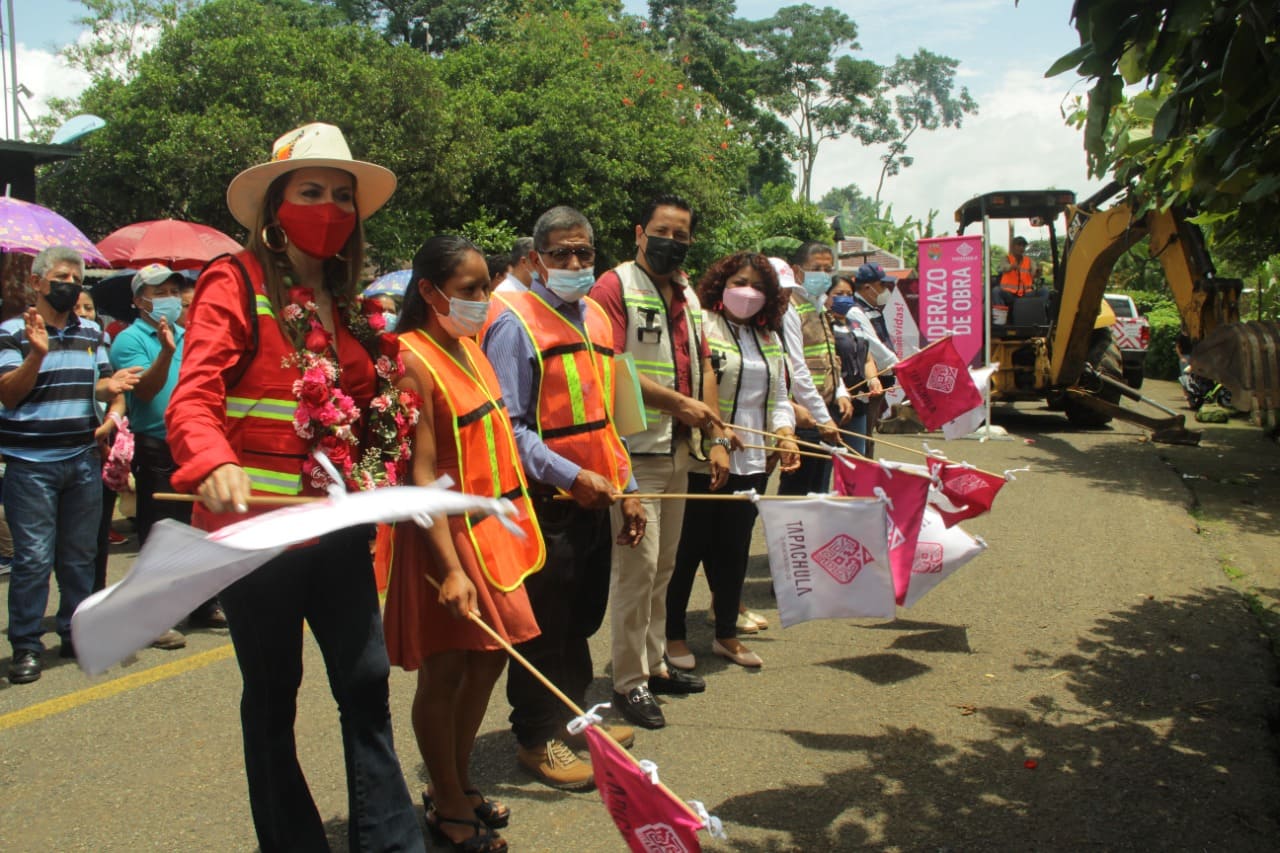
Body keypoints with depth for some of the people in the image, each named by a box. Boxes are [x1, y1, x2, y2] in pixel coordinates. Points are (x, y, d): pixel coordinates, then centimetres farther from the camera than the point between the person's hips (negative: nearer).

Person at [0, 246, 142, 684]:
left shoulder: (91, 333, 14)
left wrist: (108, 386, -8)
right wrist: (37, 355, -26)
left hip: (84, 459, 5)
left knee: (80, 554, 12)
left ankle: (75, 633, 24)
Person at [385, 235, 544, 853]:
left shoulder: (469, 347, 9)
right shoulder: (412, 359, -16)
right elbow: (422, 475, -21)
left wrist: (515, 522, 14)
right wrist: (451, 569, -24)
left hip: (494, 524, 8)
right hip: (449, 533, -8)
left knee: (488, 658, 14)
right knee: (445, 670, 5)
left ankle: (457, 783, 32)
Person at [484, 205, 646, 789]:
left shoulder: (596, 318, 12)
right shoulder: (514, 321, -13)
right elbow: (506, 426, -19)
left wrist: (626, 488, 12)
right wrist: (572, 477, -23)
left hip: (596, 500, 7)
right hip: (546, 503, -7)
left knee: (583, 620, 20)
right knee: (545, 628, 5)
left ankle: (573, 715, 39)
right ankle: (538, 738, 23)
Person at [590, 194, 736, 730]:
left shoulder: (687, 295, 18)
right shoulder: (615, 286, -7)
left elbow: (703, 368, 18)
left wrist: (717, 438, 9)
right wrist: (676, 402, -18)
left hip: (679, 449, 8)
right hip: (635, 450, -8)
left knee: (664, 564, 15)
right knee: (638, 564, -7)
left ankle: (655, 665, 27)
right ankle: (629, 682, 4)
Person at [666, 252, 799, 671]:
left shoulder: (770, 338, 15)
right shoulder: (701, 325, -6)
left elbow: (779, 397, 19)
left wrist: (785, 433, 0)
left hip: (751, 462, 6)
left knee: (735, 547, 14)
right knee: (689, 547, 4)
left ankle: (726, 633, 27)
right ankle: (673, 634, 18)